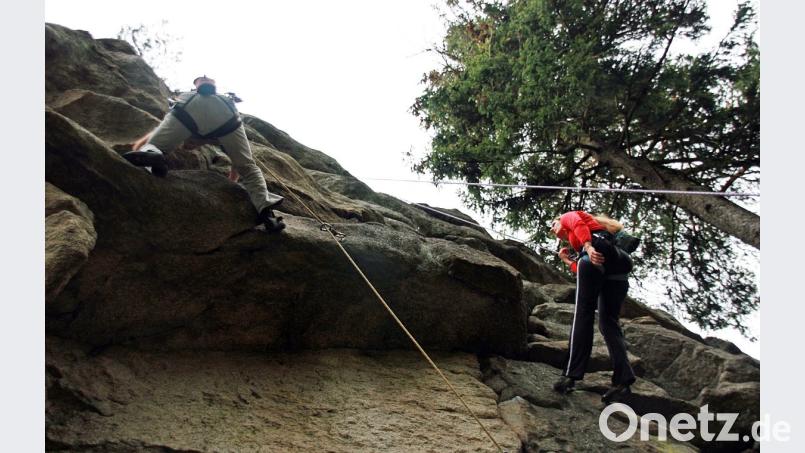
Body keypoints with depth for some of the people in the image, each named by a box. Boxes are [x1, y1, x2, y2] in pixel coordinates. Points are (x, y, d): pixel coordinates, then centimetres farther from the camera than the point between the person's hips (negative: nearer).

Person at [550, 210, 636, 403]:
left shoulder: (569, 216, 27)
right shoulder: (578, 245, 41)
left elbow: (579, 224, 1)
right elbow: (585, 273, 24)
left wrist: (588, 247, -15)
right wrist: (568, 261, 38)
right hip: (617, 269, 7)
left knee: (583, 312, -14)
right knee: (609, 323, 0)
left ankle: (572, 374, -23)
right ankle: (623, 379, -16)